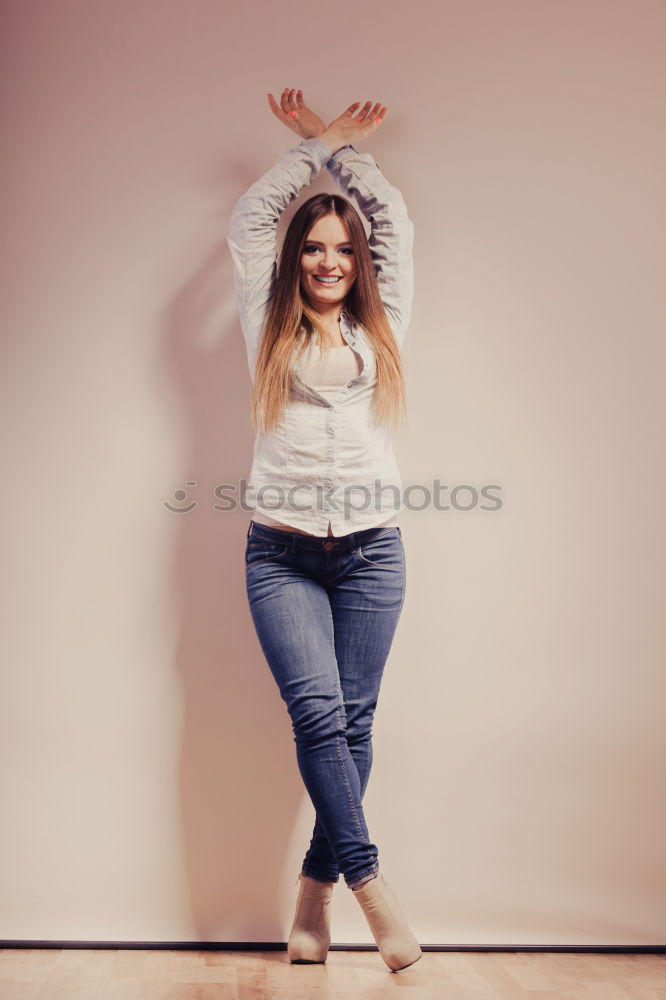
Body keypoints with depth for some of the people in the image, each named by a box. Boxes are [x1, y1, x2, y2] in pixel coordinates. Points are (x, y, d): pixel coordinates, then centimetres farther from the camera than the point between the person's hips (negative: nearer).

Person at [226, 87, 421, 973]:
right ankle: (369, 881, -5)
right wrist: (314, 145, 24)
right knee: (319, 713, -13)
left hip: (371, 551, 1)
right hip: (282, 553, -1)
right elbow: (249, 218, 14)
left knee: (353, 722, 0)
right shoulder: (270, 328, 13)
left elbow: (394, 219, 21)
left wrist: (341, 146, 30)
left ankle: (317, 888, 10)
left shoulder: (380, 328, 15)